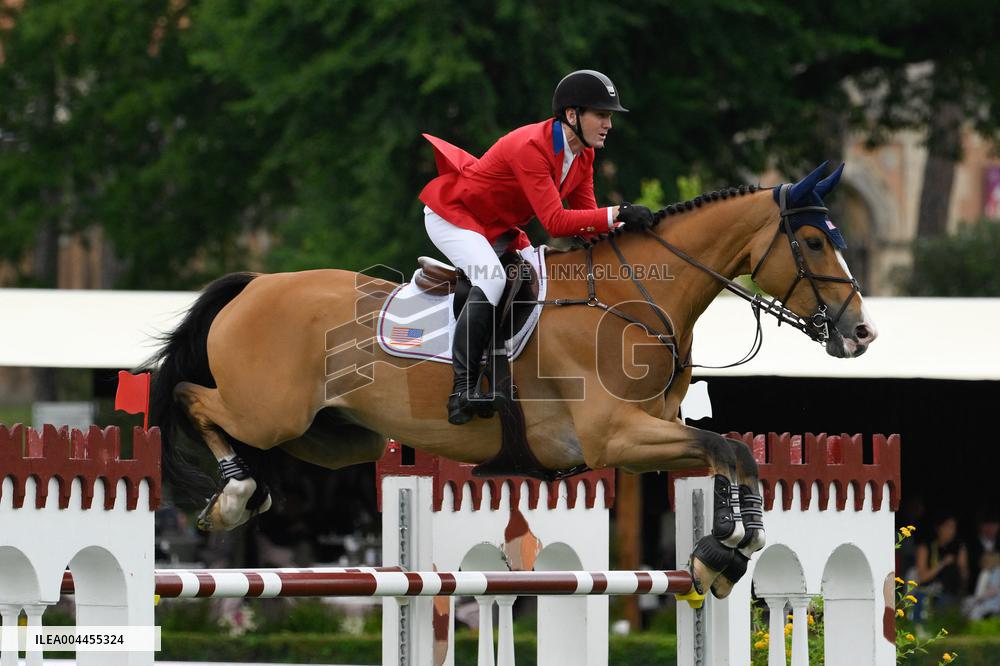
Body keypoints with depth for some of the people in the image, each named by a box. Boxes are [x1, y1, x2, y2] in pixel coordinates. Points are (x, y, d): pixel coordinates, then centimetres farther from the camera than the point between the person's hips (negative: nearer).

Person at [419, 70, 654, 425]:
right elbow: (556, 222, -39)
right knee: (491, 279, -31)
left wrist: (624, 230, -21)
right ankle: (462, 386, -30)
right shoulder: (531, 147, -33)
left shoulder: (583, 154, -4)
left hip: (497, 228, 10)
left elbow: (585, 216, -2)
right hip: (452, 214, -10)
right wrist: (617, 214, -44)